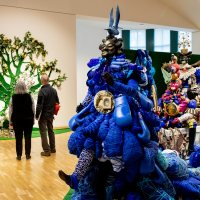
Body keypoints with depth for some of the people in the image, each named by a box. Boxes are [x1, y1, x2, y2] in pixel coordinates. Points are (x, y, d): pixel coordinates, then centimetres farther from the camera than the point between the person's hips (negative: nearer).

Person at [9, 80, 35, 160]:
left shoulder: (13, 97, -4)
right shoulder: (29, 96, -3)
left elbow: (10, 110, 0)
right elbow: (33, 109, 0)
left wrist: (11, 121, 7)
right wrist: (33, 119, 8)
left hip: (17, 120, 0)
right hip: (28, 119, 0)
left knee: (18, 138, 5)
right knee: (28, 137, 6)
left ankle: (19, 155, 9)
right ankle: (27, 154, 9)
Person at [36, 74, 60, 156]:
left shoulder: (42, 91, -18)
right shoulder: (54, 90, 3)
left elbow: (39, 105, -19)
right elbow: (57, 102, 9)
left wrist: (37, 115, -9)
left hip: (43, 115, -7)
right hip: (51, 115, 7)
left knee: (43, 132, 0)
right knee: (51, 131, 17)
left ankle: (46, 150, 1)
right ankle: (52, 148, 25)